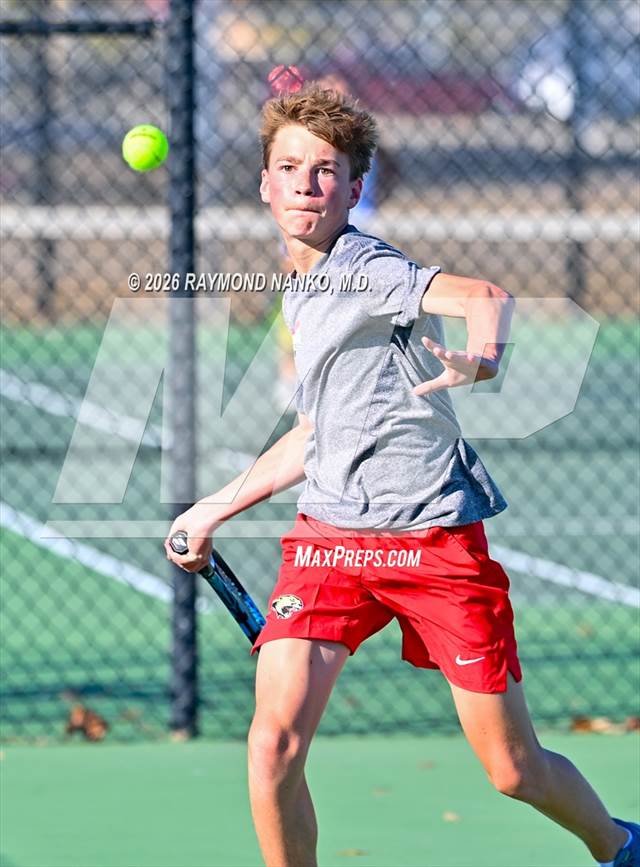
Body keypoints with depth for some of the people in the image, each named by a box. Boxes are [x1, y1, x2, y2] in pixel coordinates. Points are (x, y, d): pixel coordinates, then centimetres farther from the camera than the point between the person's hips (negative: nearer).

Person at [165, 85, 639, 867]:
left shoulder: (364, 267, -9)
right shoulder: (302, 293, 15)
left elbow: (485, 295, -29)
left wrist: (479, 360, -50)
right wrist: (213, 510, 31)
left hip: (433, 533, -6)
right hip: (331, 534, 6)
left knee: (514, 773, 3)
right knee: (274, 741, -15)